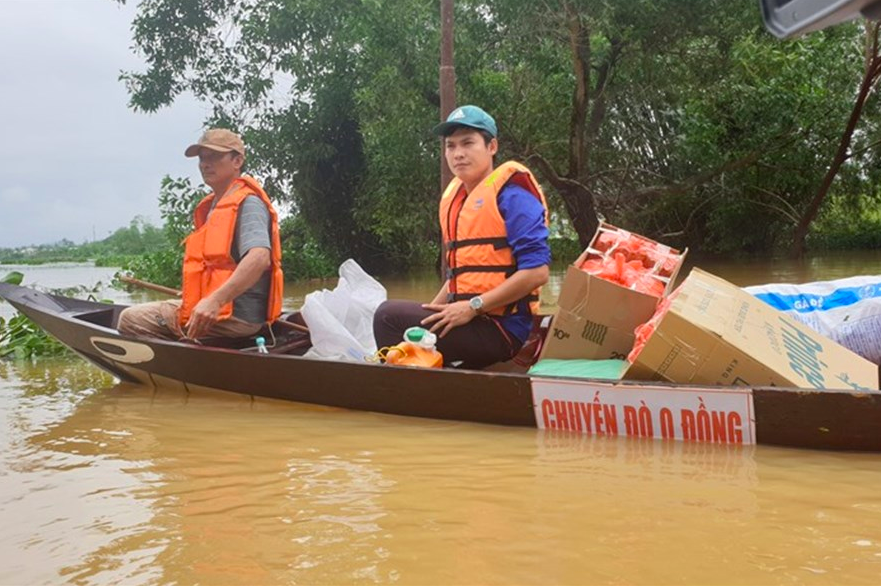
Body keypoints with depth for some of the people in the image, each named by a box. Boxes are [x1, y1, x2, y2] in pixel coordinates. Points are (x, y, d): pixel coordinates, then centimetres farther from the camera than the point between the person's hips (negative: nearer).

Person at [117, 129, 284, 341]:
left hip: (234, 317, -11)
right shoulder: (215, 205, 18)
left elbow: (259, 258, -30)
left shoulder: (247, 203, -13)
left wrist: (215, 300, -37)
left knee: (131, 320, -14)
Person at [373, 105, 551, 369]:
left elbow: (536, 271, -19)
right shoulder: (454, 198, 15)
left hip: (499, 329, -8)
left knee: (389, 317, -15)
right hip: (471, 321, 8)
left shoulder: (510, 194, -11)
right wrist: (431, 311, 8)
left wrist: (472, 307, -19)